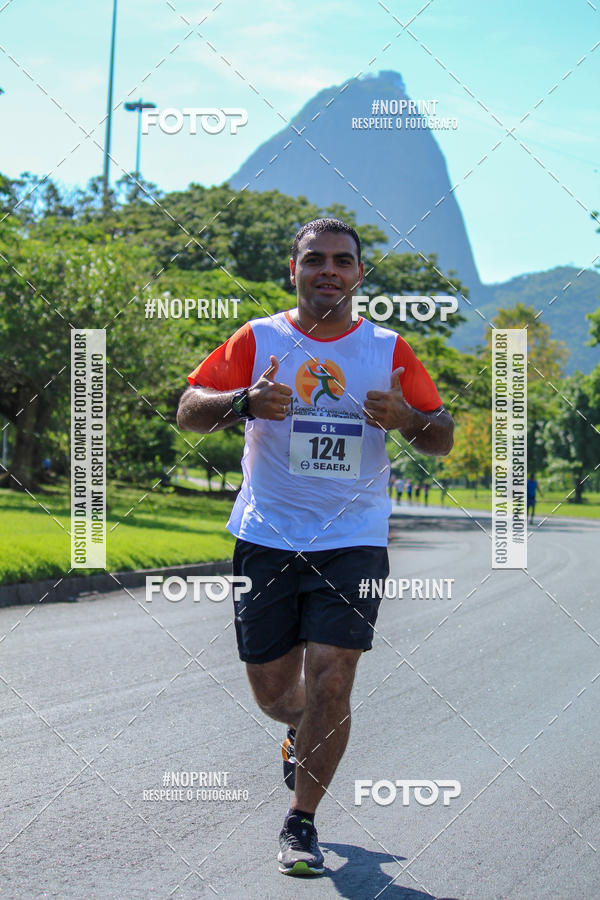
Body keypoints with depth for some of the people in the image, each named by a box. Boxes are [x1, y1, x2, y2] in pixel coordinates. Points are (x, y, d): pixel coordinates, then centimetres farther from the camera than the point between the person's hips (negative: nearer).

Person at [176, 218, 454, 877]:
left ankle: (300, 824, 4)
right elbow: (188, 412, -2)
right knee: (271, 690, 8)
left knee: (329, 680, -13)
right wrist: (245, 402, -22)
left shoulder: (389, 350, 5)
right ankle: (303, 734, 45)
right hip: (266, 541, 1)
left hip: (353, 543, -1)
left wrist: (405, 419, -15)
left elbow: (442, 440, 7)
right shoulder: (258, 340, 3)